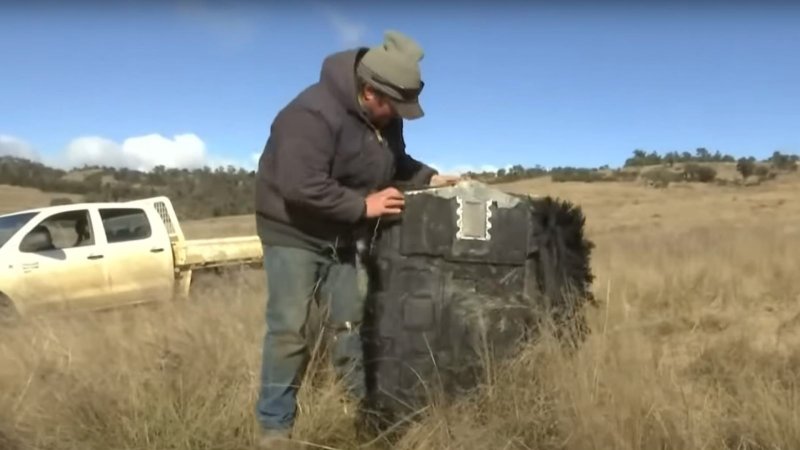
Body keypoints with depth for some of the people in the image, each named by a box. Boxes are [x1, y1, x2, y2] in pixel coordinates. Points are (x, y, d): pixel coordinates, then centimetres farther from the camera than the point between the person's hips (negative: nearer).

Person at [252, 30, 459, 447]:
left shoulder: (384, 117, 0)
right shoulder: (314, 114, -29)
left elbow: (394, 161, 16)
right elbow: (301, 187, -35)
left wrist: (428, 177, -2)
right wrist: (363, 206, -30)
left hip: (340, 236, 8)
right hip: (293, 232, -7)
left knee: (350, 321, 12)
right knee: (288, 329, -6)